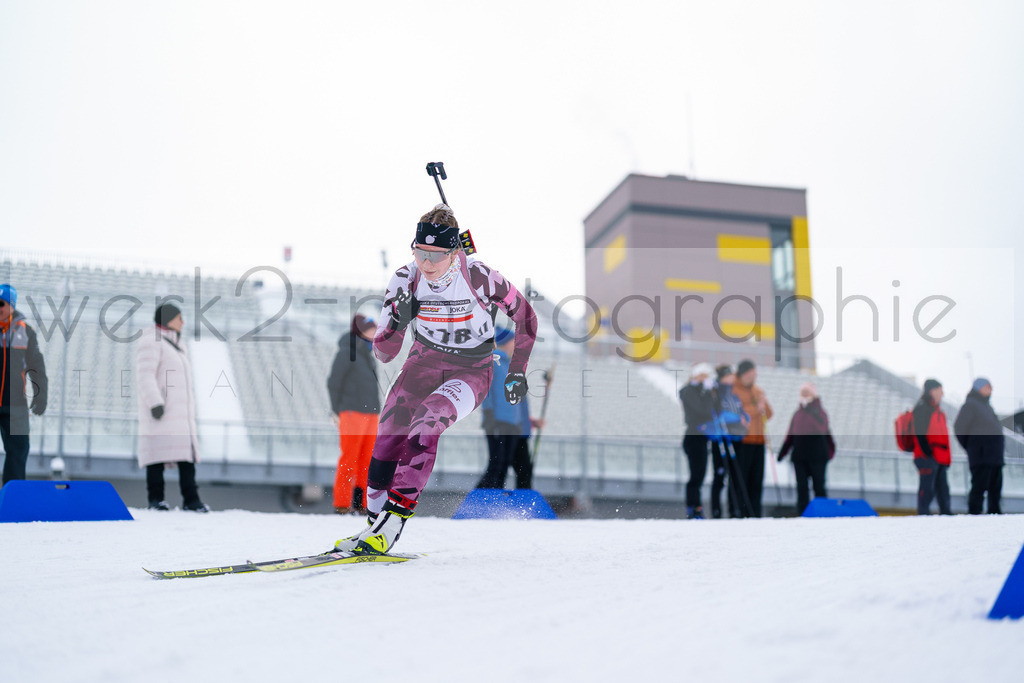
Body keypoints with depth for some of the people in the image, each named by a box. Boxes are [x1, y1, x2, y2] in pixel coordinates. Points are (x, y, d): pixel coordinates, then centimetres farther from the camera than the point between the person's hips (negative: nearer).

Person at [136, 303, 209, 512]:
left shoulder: (176, 346, 25)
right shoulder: (151, 342, -3)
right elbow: (145, 375, -15)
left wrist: (190, 411, 24)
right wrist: (155, 402, -24)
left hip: (181, 416, 8)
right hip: (161, 414, -8)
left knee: (187, 455, 2)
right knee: (158, 455, -8)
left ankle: (191, 500, 2)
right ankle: (156, 499, -3)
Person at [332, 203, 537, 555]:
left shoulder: (479, 277, -23)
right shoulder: (406, 279, -15)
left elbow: (525, 315, -5)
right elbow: (383, 353, -12)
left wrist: (517, 371, -6)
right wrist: (398, 322, -33)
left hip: (472, 371, -3)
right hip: (424, 361, 3)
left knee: (426, 422, -30)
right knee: (388, 438, -15)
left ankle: (396, 514, -26)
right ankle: (374, 520, -1)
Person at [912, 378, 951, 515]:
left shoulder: (937, 409, 23)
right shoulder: (922, 407, -7)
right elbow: (919, 432, -15)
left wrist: (946, 457, 21)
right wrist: (927, 451, -21)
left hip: (940, 456, 9)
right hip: (928, 457, -9)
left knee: (942, 487, 12)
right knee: (927, 487, -10)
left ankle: (945, 512, 17)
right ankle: (923, 513, -7)